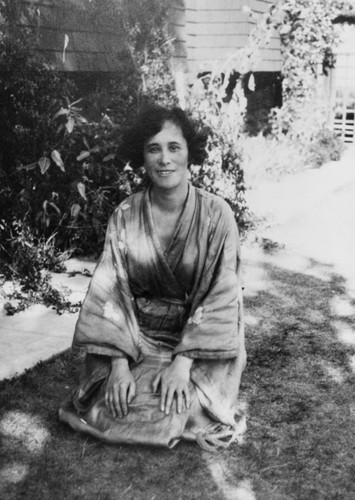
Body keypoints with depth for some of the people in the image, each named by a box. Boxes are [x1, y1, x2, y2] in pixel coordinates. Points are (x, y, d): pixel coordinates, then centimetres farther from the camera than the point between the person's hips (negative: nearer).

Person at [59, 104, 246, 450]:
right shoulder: (125, 216, -6)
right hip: (137, 337, 2)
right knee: (109, 409, -18)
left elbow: (220, 295, -13)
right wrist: (119, 363, -19)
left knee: (172, 410, -23)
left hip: (198, 336, -1)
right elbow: (110, 290, -8)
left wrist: (183, 361, -21)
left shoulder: (216, 214, -12)